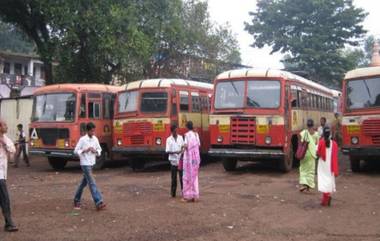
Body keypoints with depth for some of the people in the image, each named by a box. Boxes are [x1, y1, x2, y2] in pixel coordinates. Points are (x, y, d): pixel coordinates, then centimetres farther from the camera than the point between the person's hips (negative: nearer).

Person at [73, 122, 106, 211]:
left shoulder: (95, 139, 5)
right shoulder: (82, 139, -10)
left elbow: (99, 150, 14)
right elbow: (76, 151, -8)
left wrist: (95, 151, -7)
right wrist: (85, 150, -21)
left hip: (92, 163, 7)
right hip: (85, 164, -7)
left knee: (84, 182, 17)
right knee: (92, 183, -12)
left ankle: (77, 200, 32)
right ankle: (98, 203, -16)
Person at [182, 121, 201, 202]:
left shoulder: (187, 134, -11)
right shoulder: (196, 134, 7)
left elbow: (186, 146, -18)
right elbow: (199, 145, 7)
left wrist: (184, 146, 1)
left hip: (189, 156, -6)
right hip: (196, 157, 6)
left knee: (188, 176, 1)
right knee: (194, 176, 11)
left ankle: (188, 196, 2)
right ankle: (195, 196, 12)